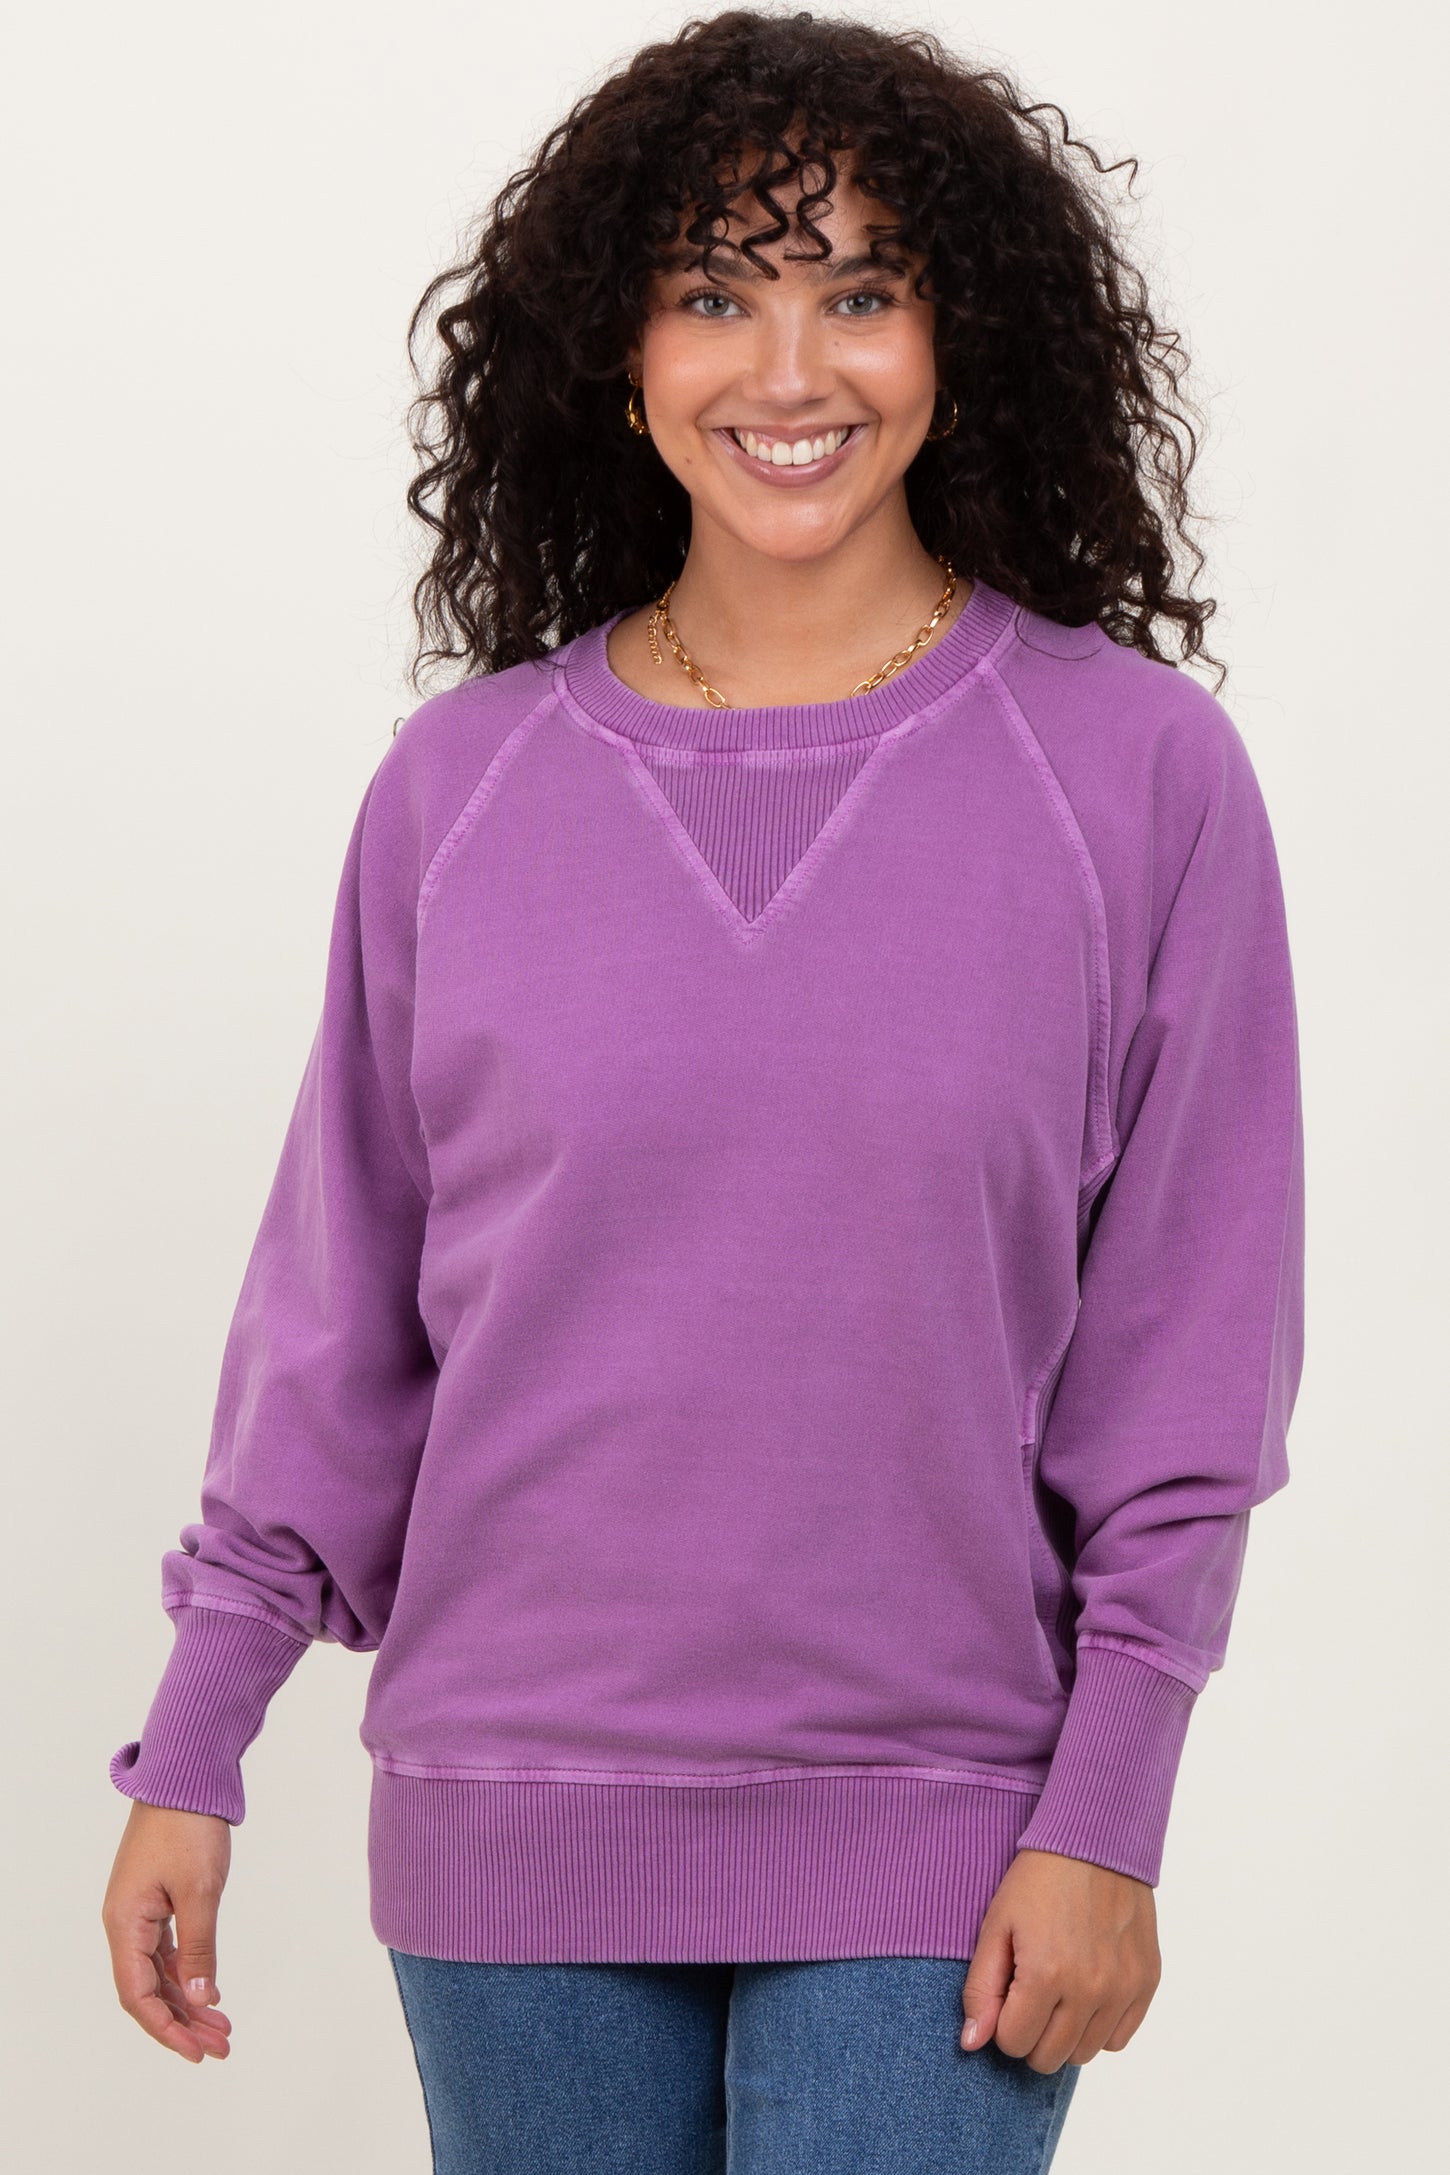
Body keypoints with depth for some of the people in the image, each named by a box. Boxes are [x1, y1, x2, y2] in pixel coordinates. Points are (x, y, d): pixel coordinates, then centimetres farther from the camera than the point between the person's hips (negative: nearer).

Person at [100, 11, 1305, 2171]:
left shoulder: (1137, 771, -3)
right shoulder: (460, 781, 3)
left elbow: (1193, 1339, -2)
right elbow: (340, 1301, 8)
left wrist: (1107, 1820, -5)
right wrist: (192, 1749, 6)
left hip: (934, 1831, -2)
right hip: (514, 1817, 2)